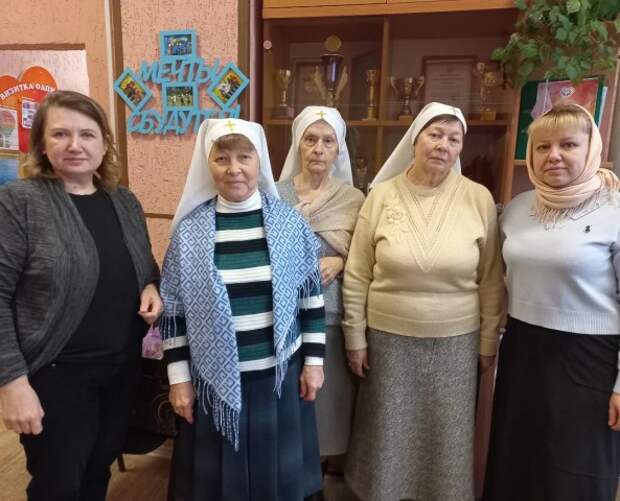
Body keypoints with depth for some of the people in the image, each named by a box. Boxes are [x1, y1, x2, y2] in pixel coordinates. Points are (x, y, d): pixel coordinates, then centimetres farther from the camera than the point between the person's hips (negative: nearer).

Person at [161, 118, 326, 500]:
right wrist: (179, 378, -1)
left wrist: (314, 361, 1)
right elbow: (174, 311, -1)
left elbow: (311, 297, 1)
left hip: (279, 374, 1)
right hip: (214, 378, 0)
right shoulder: (190, 230, -6)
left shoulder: (289, 222, -5)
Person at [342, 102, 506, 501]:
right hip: (388, 337, 0)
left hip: (455, 341, 0)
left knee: (446, 433, 16)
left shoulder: (479, 199, -6)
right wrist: (355, 337, -2)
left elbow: (492, 280, 0)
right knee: (389, 429, 17)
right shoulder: (382, 195, -7)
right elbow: (357, 276, -4)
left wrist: (489, 342, 2)